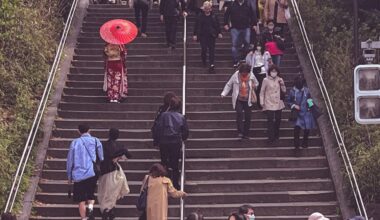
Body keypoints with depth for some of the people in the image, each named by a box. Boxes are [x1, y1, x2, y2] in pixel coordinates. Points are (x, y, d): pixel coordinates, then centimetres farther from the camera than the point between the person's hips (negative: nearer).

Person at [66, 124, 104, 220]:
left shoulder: (75, 142, 3)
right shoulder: (95, 141, 5)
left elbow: (69, 160, 5)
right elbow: (101, 158, 4)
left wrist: (69, 176, 12)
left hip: (78, 175, -1)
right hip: (92, 173, 1)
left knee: (81, 199, 7)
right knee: (90, 194, 16)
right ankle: (90, 206, -12)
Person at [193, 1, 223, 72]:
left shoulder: (214, 16, 6)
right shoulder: (200, 17, 2)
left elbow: (217, 25, 11)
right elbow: (197, 26, 3)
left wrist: (219, 33, 5)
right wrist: (195, 35, 0)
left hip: (212, 35, 1)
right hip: (203, 35, -1)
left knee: (212, 48, -6)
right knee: (204, 49, -5)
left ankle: (211, 64, -10)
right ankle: (203, 61, 20)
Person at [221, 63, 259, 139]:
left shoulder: (251, 76, -4)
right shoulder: (235, 76, -8)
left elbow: (256, 83, 16)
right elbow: (228, 85, 2)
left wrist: (254, 86, -4)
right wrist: (223, 94, -6)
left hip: (248, 100, 2)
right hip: (238, 100, -2)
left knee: (248, 117, 3)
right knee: (239, 113, -21)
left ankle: (246, 134, 16)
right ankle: (240, 132, -16)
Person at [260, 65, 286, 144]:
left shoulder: (279, 80, 0)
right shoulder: (266, 80, -9)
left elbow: (284, 91, 7)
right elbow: (262, 92, -3)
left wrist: (282, 84, -11)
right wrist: (262, 102, -7)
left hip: (278, 104, 4)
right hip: (269, 104, -4)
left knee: (277, 120, 15)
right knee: (270, 121, -7)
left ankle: (276, 135, 33)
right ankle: (271, 138, -1)